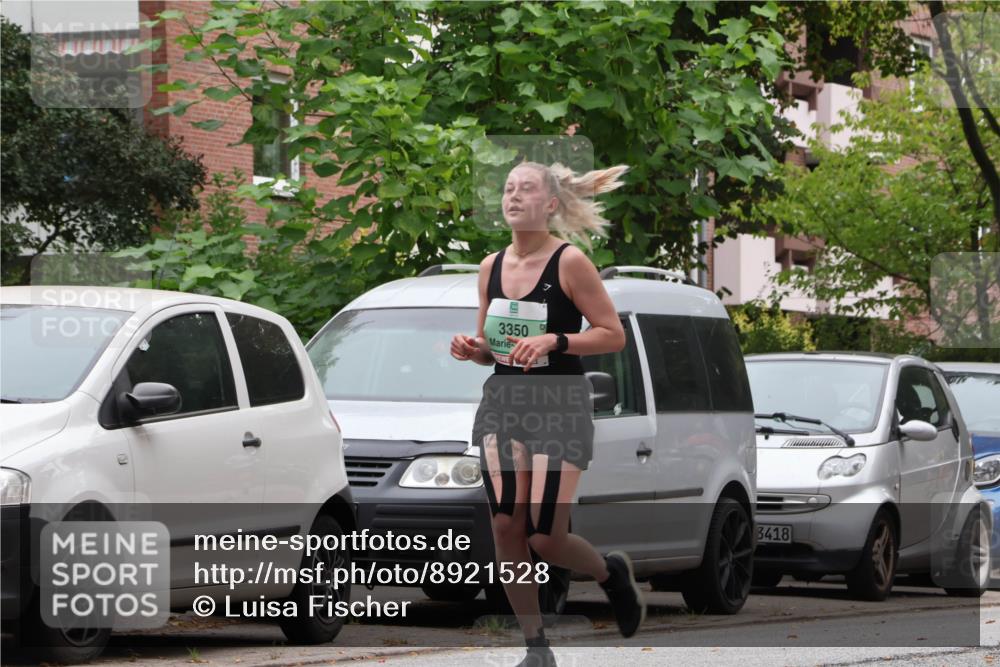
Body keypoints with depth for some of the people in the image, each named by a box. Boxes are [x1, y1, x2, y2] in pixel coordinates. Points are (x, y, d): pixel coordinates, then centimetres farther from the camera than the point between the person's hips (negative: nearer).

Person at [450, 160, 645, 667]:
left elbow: (613, 335, -10)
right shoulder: (491, 267, 7)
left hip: (560, 407, -5)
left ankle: (613, 574, 22)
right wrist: (472, 349, -5)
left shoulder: (570, 262, -9)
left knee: (546, 538, -11)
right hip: (502, 403, 5)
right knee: (506, 528, -3)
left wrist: (553, 340, -22)